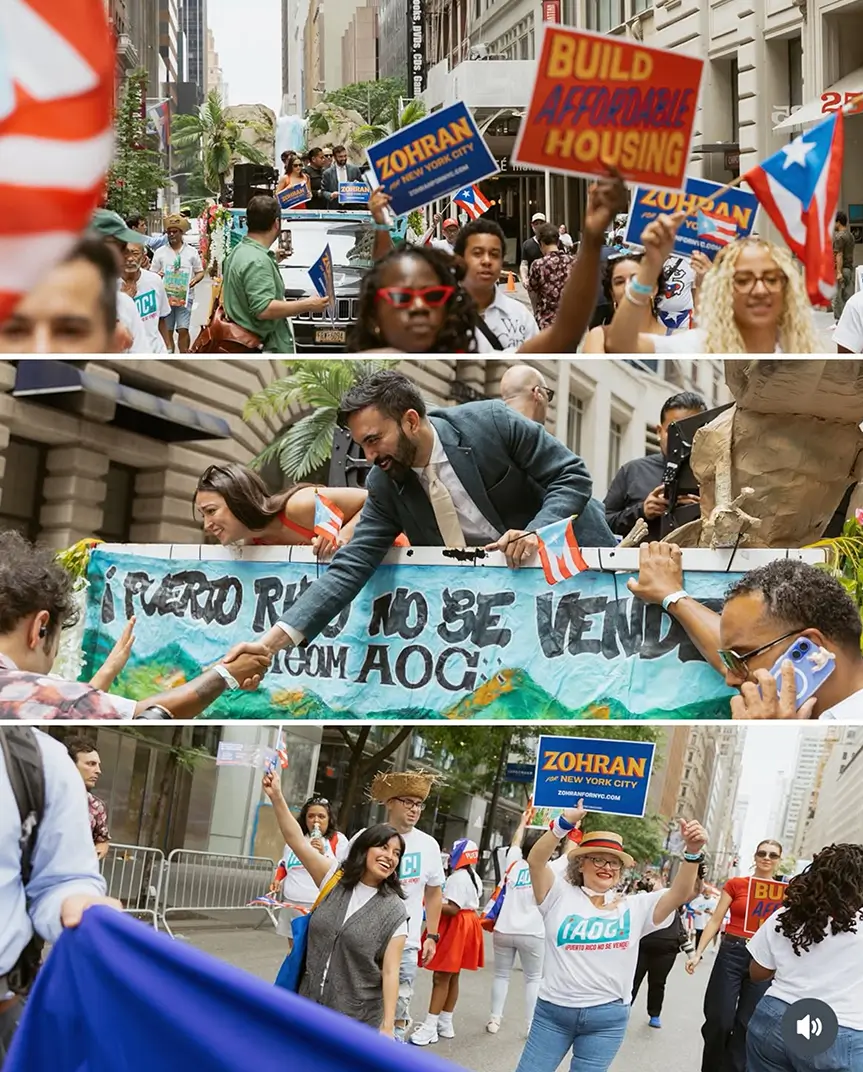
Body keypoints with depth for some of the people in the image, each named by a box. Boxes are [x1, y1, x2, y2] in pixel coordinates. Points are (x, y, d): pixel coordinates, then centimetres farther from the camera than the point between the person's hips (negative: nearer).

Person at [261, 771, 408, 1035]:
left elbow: (390, 972, -6)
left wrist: (387, 1026, -11)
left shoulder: (393, 912, -4)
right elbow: (296, 839, -4)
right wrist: (276, 797, -17)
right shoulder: (335, 878, 4)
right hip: (310, 1006, 3)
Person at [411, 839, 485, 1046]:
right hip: (466, 926, 11)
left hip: (455, 929, -11)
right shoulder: (474, 877, 13)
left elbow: (453, 909, -24)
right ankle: (445, 1023, 20)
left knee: (441, 977, -9)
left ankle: (431, 1027, -9)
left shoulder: (457, 878, -19)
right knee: (452, 977, 14)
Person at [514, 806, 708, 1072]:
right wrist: (565, 823, -31)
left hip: (607, 1017, 1)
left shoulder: (634, 908, 5)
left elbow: (679, 894, -7)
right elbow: (536, 860, -15)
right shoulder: (561, 896, 0)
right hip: (553, 1010, -1)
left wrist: (692, 853, -25)